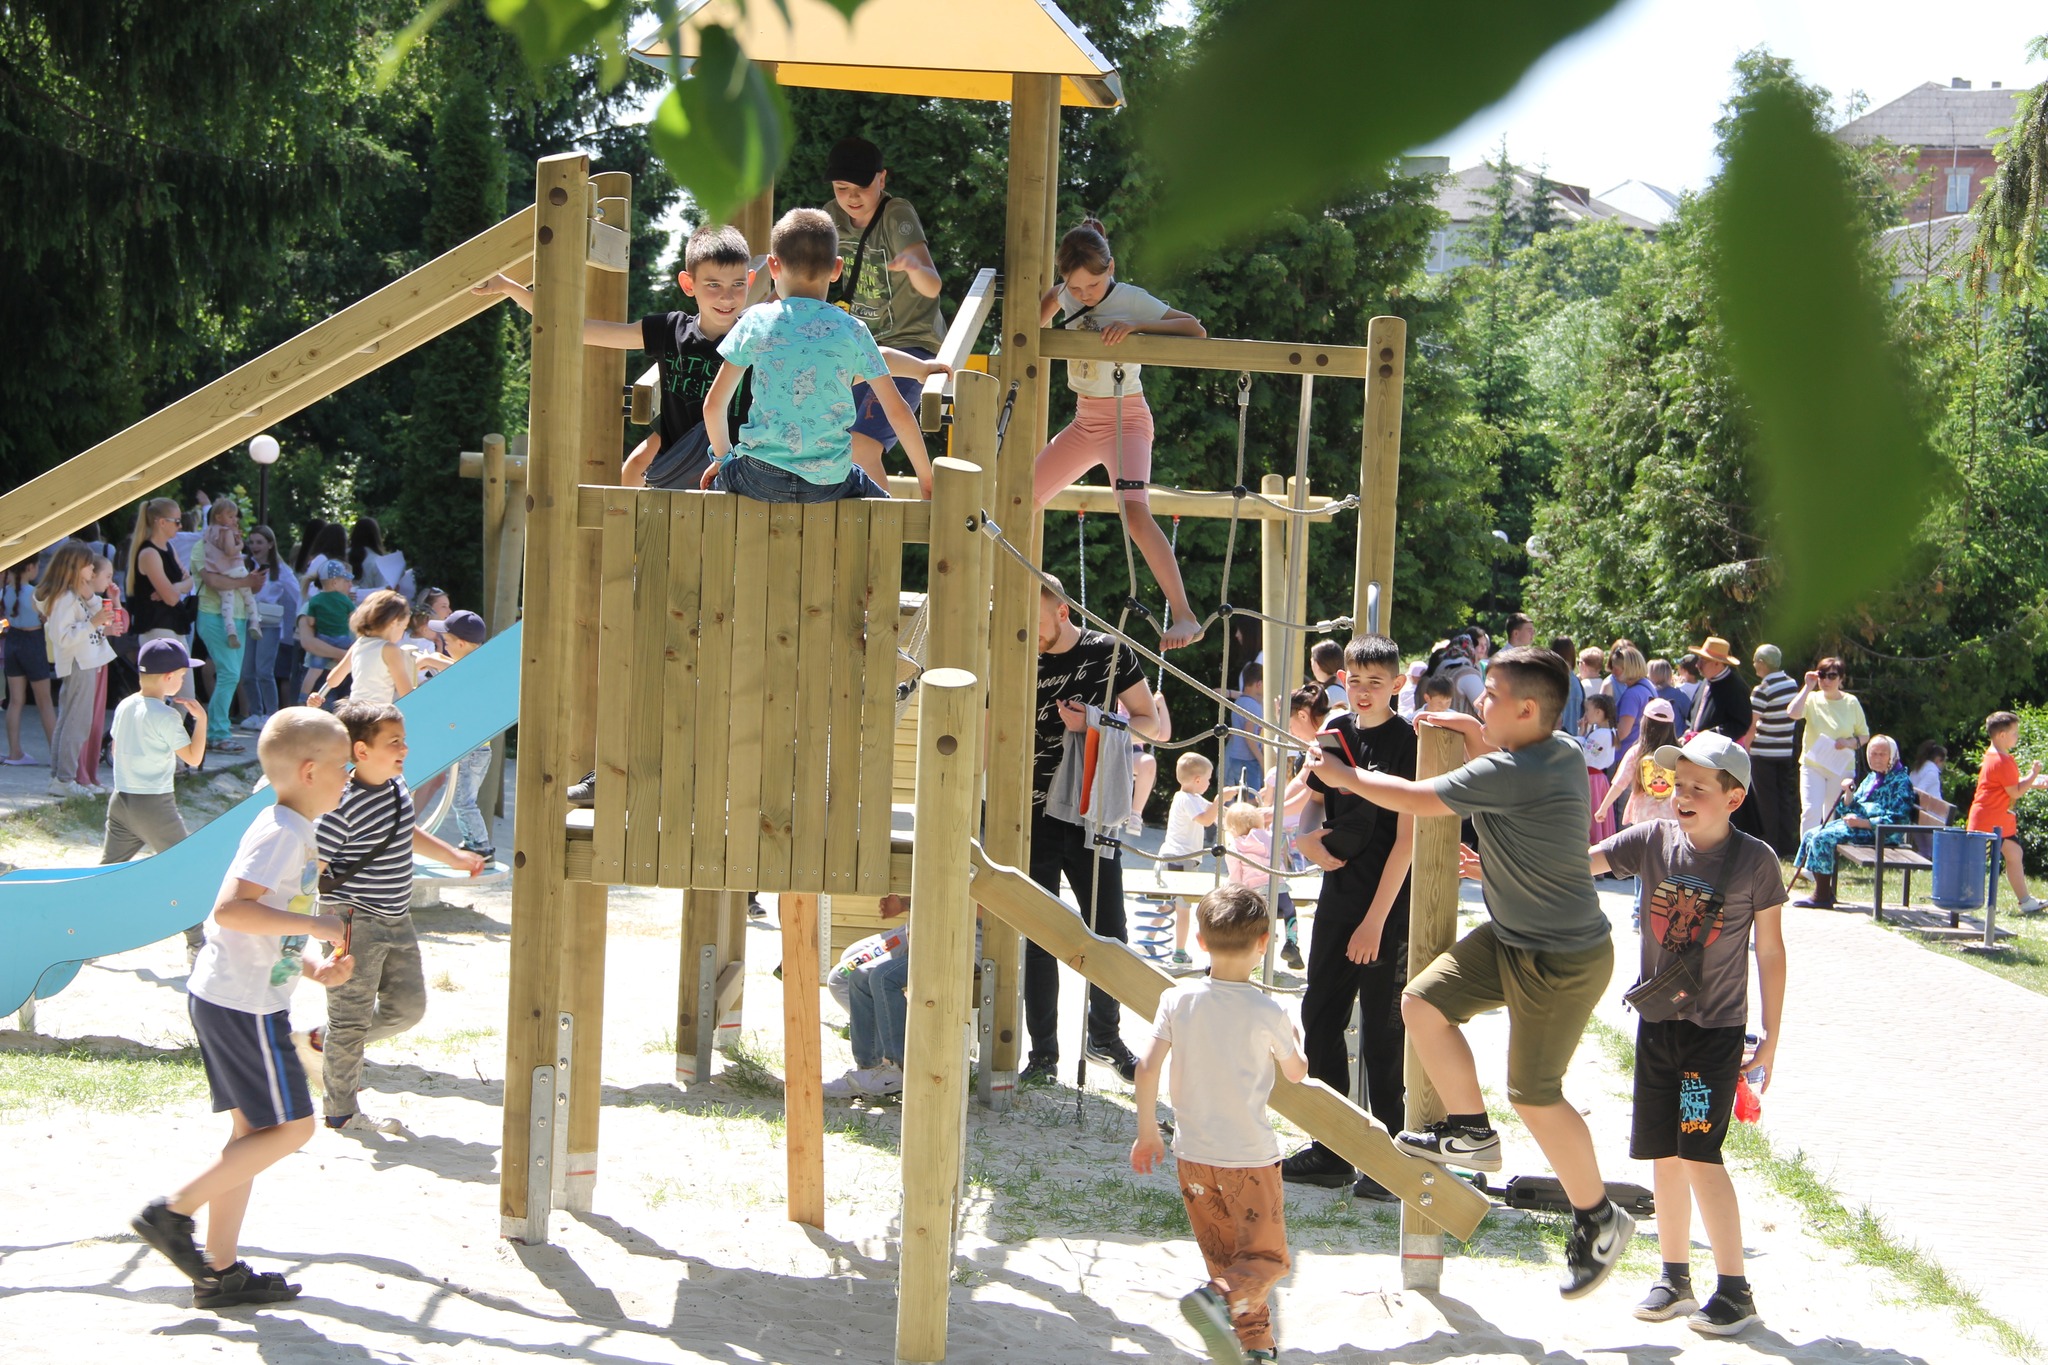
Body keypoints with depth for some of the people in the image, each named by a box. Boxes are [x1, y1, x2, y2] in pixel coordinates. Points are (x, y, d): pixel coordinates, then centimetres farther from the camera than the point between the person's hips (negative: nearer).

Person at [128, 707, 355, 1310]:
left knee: (255, 1129, 13)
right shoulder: (284, 835, -17)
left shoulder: (291, 833, 16)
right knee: (290, 1125, -5)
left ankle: (220, 1270, 16)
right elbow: (229, 909, -29)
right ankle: (172, 1212, -1)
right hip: (245, 1006, -10)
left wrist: (313, 967, 10)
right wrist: (313, 924, -24)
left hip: (225, 998, 10)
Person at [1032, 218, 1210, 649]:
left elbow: (1195, 330, -26)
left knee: (1134, 510, -28)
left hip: (1125, 420, -7)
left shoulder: (1131, 300, -15)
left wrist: (1134, 326, -34)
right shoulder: (1066, 296, 2)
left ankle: (1184, 617, -32)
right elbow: (1038, 322, 28)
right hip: (1084, 421, 7)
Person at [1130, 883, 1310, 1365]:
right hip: (1250, 1157, -4)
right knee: (1265, 1258, 5)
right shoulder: (1268, 1012, -13)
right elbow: (1296, 1073, 2)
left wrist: (1147, 1131, 4)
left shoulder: (1177, 1000, -7)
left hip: (1192, 1156, 4)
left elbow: (1147, 1067, -9)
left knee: (1224, 1257, 19)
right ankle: (1218, 1298, -22)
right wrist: (1294, 1038, 24)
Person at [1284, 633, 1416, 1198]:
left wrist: (1376, 919, -17)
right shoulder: (1335, 733, 7)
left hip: (1389, 907, -7)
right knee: (1320, 1016, 9)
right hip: (1339, 897, 7)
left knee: (1382, 1032, -1)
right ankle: (1333, 1151, 20)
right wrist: (1310, 843, -3)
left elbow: (1407, 839, -15)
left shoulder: (1408, 743, -12)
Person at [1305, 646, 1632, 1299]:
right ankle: (1471, 1132, 21)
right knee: (1422, 1003, 7)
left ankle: (1598, 1219, 14)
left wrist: (1344, 776, -4)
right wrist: (1473, 733, 11)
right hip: (1511, 937, 10)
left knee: (1535, 1095, -3)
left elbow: (1415, 799, -19)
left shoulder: (1514, 774, -28)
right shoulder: (1562, 752, 0)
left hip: (1563, 962, -10)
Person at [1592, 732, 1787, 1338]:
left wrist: (1771, 1037, -1)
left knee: (1699, 1153, -10)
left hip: (1717, 1029, -4)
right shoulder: (1652, 841, -2)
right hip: (1657, 1022, 4)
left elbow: (1770, 951, -2)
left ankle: (1734, 1288, 0)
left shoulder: (1755, 861, -9)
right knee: (1664, 1155, 9)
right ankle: (1674, 1277, 23)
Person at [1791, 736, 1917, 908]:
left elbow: (1896, 819, -17)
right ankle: (1824, 892, -1)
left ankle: (1822, 896, -19)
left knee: (1823, 838, -23)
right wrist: (1848, 792, -2)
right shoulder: (1872, 778, 19)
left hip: (1880, 833, -10)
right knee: (1810, 835, 2)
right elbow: (1851, 808, 19)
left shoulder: (1900, 782, -7)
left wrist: (1862, 822, -23)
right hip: (1858, 823, 10)